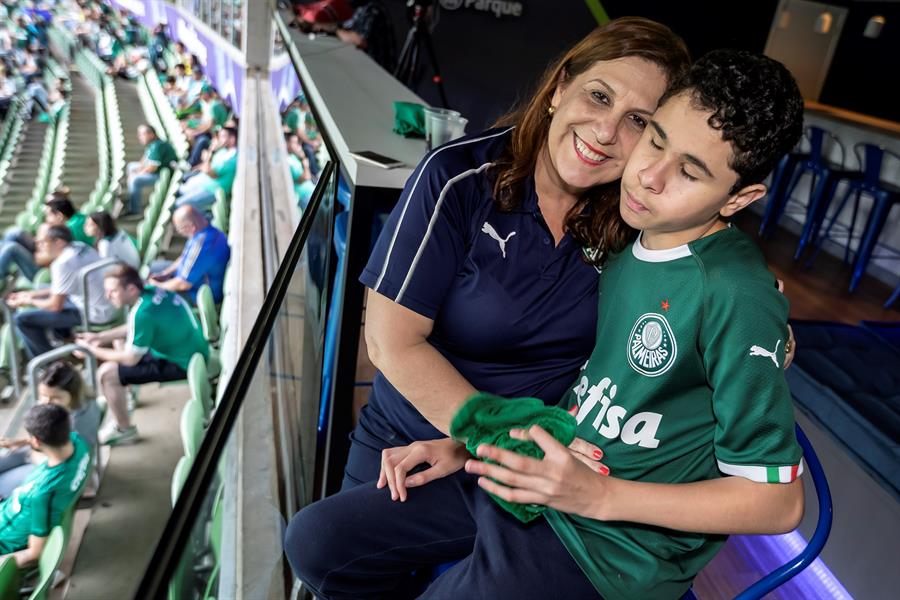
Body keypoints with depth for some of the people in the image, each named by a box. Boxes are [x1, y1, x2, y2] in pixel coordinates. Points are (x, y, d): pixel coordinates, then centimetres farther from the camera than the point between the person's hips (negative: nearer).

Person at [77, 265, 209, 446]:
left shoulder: (142, 312, -28)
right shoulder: (151, 290, -3)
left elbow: (130, 359, -18)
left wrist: (93, 351, -6)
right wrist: (100, 336, 10)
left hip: (182, 365, -10)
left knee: (106, 373, -12)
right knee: (119, 340, 25)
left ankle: (124, 429, 9)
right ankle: (123, 394, 38)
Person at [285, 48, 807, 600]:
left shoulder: (736, 296, -22)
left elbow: (781, 502, -16)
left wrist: (597, 494, -23)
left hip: (602, 553, -7)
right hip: (527, 474, 7)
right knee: (314, 540, 7)